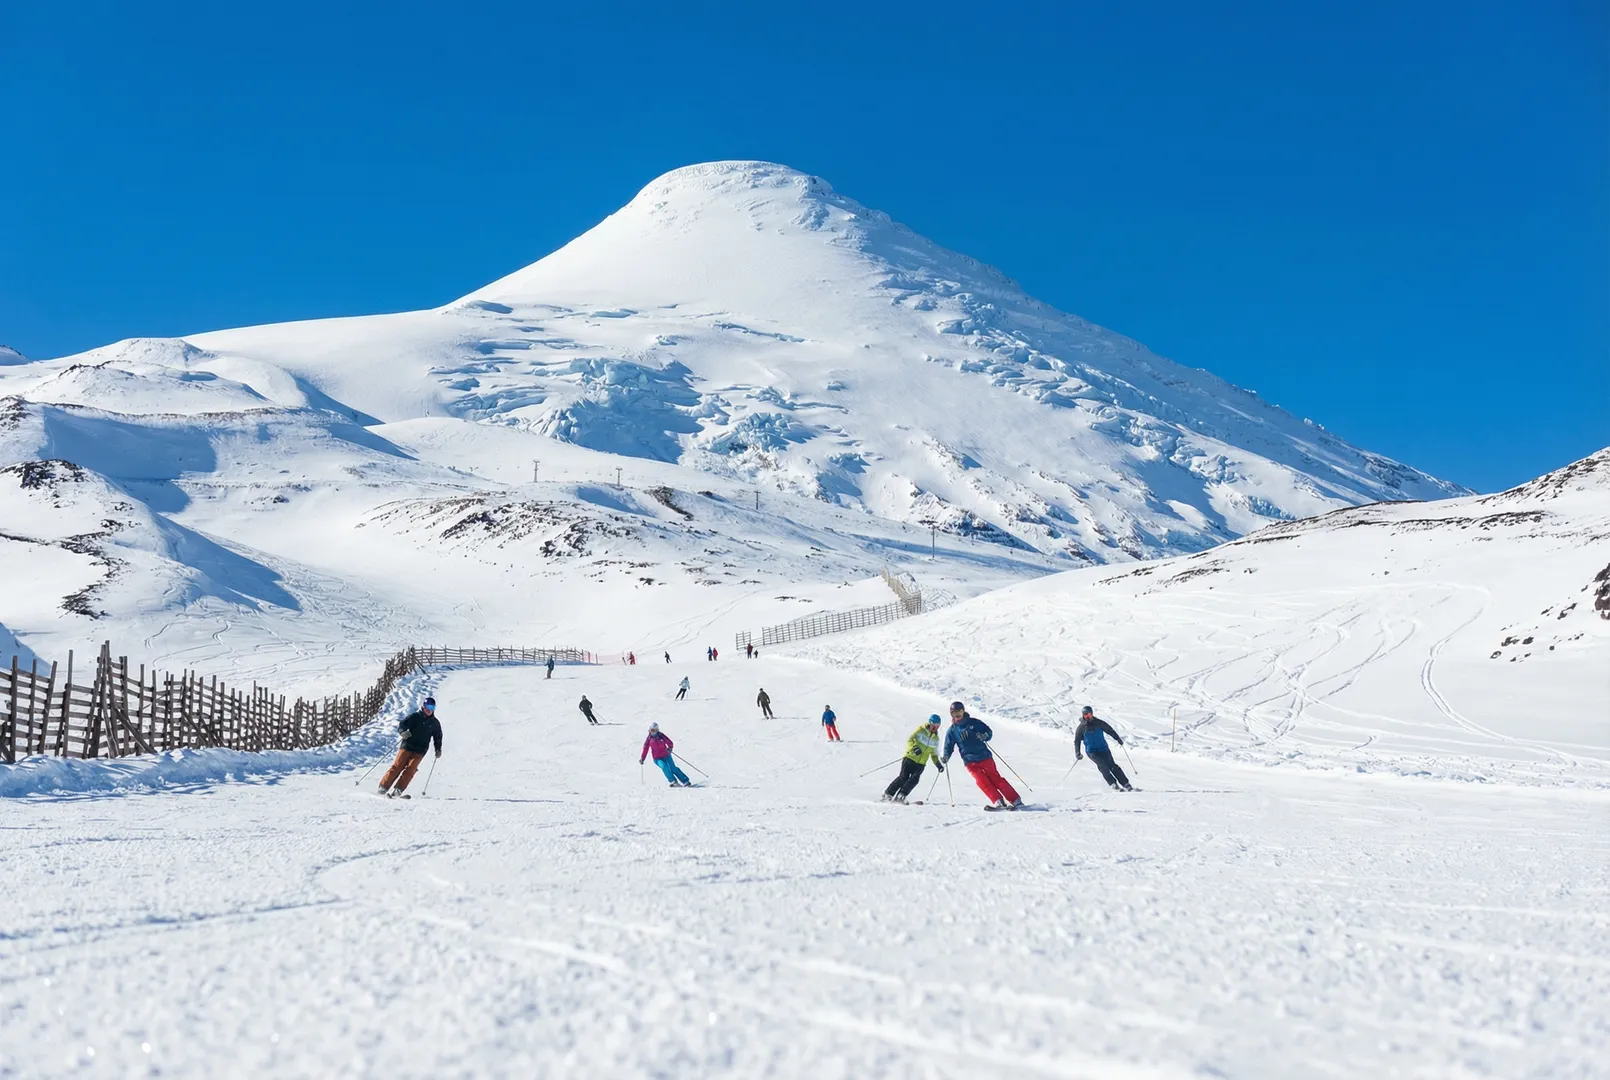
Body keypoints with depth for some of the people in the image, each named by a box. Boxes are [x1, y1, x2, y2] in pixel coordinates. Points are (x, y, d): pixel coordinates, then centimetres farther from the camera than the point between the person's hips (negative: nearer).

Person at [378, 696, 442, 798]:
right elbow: (401, 725, -5)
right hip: (407, 746, -2)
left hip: (420, 751, 2)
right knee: (397, 766, -8)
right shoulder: (414, 716, 1)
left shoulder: (435, 723, 10)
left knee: (410, 769, -14)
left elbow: (438, 737, 22)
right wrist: (403, 732, -27)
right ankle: (383, 787, -2)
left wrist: (438, 750, 12)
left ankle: (397, 790, -14)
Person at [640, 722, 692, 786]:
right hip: (657, 759, 1)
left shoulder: (661, 735, -4)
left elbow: (670, 743, -9)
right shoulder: (649, 739, 3)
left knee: (673, 768, -15)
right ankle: (674, 782, -29)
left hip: (666, 756, -1)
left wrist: (670, 748, -27)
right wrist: (642, 758, 4)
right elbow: (645, 749, 10)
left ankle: (686, 781, -11)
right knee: (664, 767, -27)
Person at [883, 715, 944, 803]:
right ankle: (887, 794, -2)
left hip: (921, 764, 4)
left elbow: (934, 755, 24)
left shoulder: (936, 739, 14)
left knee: (914, 779, -17)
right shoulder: (921, 730, -1)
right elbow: (909, 740, -8)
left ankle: (900, 796, -15)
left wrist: (938, 764, 10)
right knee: (903, 778, -13)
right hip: (910, 758, -4)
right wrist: (914, 748, -27)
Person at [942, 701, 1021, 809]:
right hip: (970, 761, 1)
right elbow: (949, 747, 11)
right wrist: (946, 757, -9)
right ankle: (998, 801, -15)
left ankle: (1015, 800, -1)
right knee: (982, 781, -16)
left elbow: (989, 732, 7)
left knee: (996, 778, -4)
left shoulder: (974, 722, 3)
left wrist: (984, 736, -16)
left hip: (984, 756, -1)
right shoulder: (952, 731, 6)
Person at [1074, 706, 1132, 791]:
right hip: (1091, 751, -1)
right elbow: (1077, 741, 4)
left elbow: (1110, 730, 12)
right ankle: (1113, 784, -24)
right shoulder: (1081, 728, 0)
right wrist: (1077, 753, -7)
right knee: (1102, 765, -24)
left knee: (1112, 765, -11)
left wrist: (1118, 739, 5)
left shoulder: (1099, 723, 3)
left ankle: (1126, 784, -10)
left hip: (1103, 749, 1)